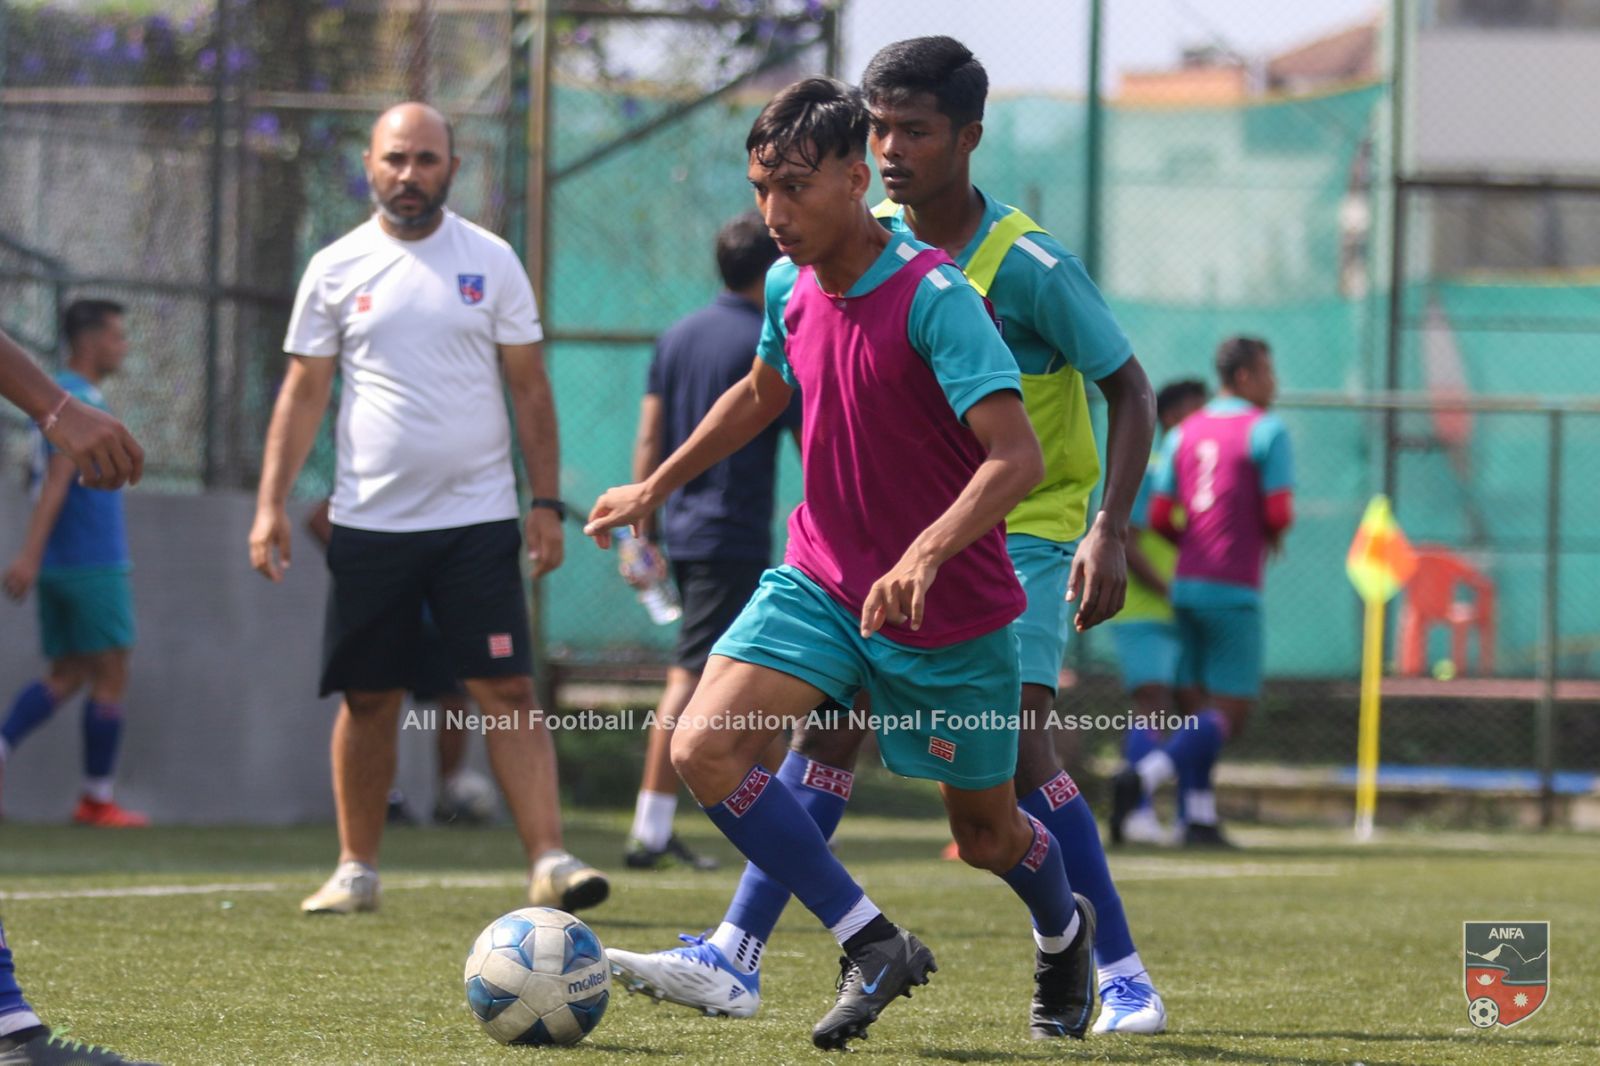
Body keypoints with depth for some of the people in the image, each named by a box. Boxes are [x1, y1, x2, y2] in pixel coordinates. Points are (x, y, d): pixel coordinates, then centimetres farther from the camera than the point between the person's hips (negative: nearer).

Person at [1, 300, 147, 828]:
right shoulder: (81, 402, -14)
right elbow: (57, 480, -23)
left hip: (61, 566, 9)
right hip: (94, 566, -9)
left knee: (66, 676, 10)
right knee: (110, 677, -1)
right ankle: (97, 799, 3)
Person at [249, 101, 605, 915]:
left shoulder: (491, 262, 4)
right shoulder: (337, 268, 5)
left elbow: (529, 388, 7)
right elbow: (303, 392, 8)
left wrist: (546, 501, 0)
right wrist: (271, 503, -1)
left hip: (477, 517, -1)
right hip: (369, 521, 1)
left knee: (508, 691, -10)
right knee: (368, 698, 6)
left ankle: (549, 860, -13)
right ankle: (356, 869, 17)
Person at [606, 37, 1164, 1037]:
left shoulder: (1032, 267, -18)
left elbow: (1131, 389, -11)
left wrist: (1111, 531, -20)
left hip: (1023, 532, -5)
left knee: (1015, 740, -17)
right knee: (831, 721, -3)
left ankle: (1123, 978, -9)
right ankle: (736, 957, -2)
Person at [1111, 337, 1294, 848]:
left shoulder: (1184, 433, 11)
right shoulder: (1267, 431, -7)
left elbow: (1158, 518, 8)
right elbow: (1278, 514, -14)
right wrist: (1270, 537, 8)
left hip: (1186, 583, 7)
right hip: (1233, 591, -7)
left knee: (1203, 704, 12)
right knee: (1231, 711, -5)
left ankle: (1199, 816, 5)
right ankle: (1143, 777, -22)